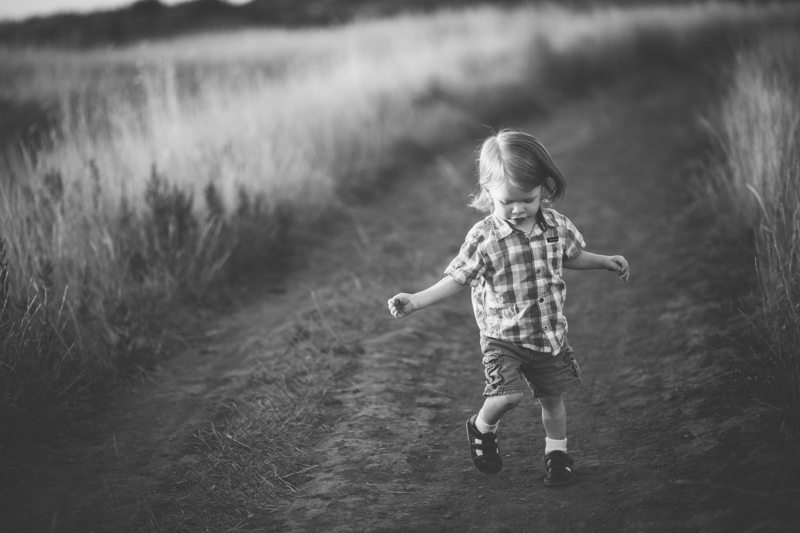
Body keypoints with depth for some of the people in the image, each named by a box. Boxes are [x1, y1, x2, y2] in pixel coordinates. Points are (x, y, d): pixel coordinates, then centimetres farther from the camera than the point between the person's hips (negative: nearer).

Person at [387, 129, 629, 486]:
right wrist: (415, 301, -23)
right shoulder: (483, 238, -17)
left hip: (550, 334, 4)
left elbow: (570, 257, 17)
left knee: (552, 397, 10)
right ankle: (482, 429, 15)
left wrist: (604, 262, 8)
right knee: (507, 395, -18)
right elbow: (456, 279, -12)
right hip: (503, 336, -4)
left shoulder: (557, 226, -4)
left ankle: (557, 453, 35)